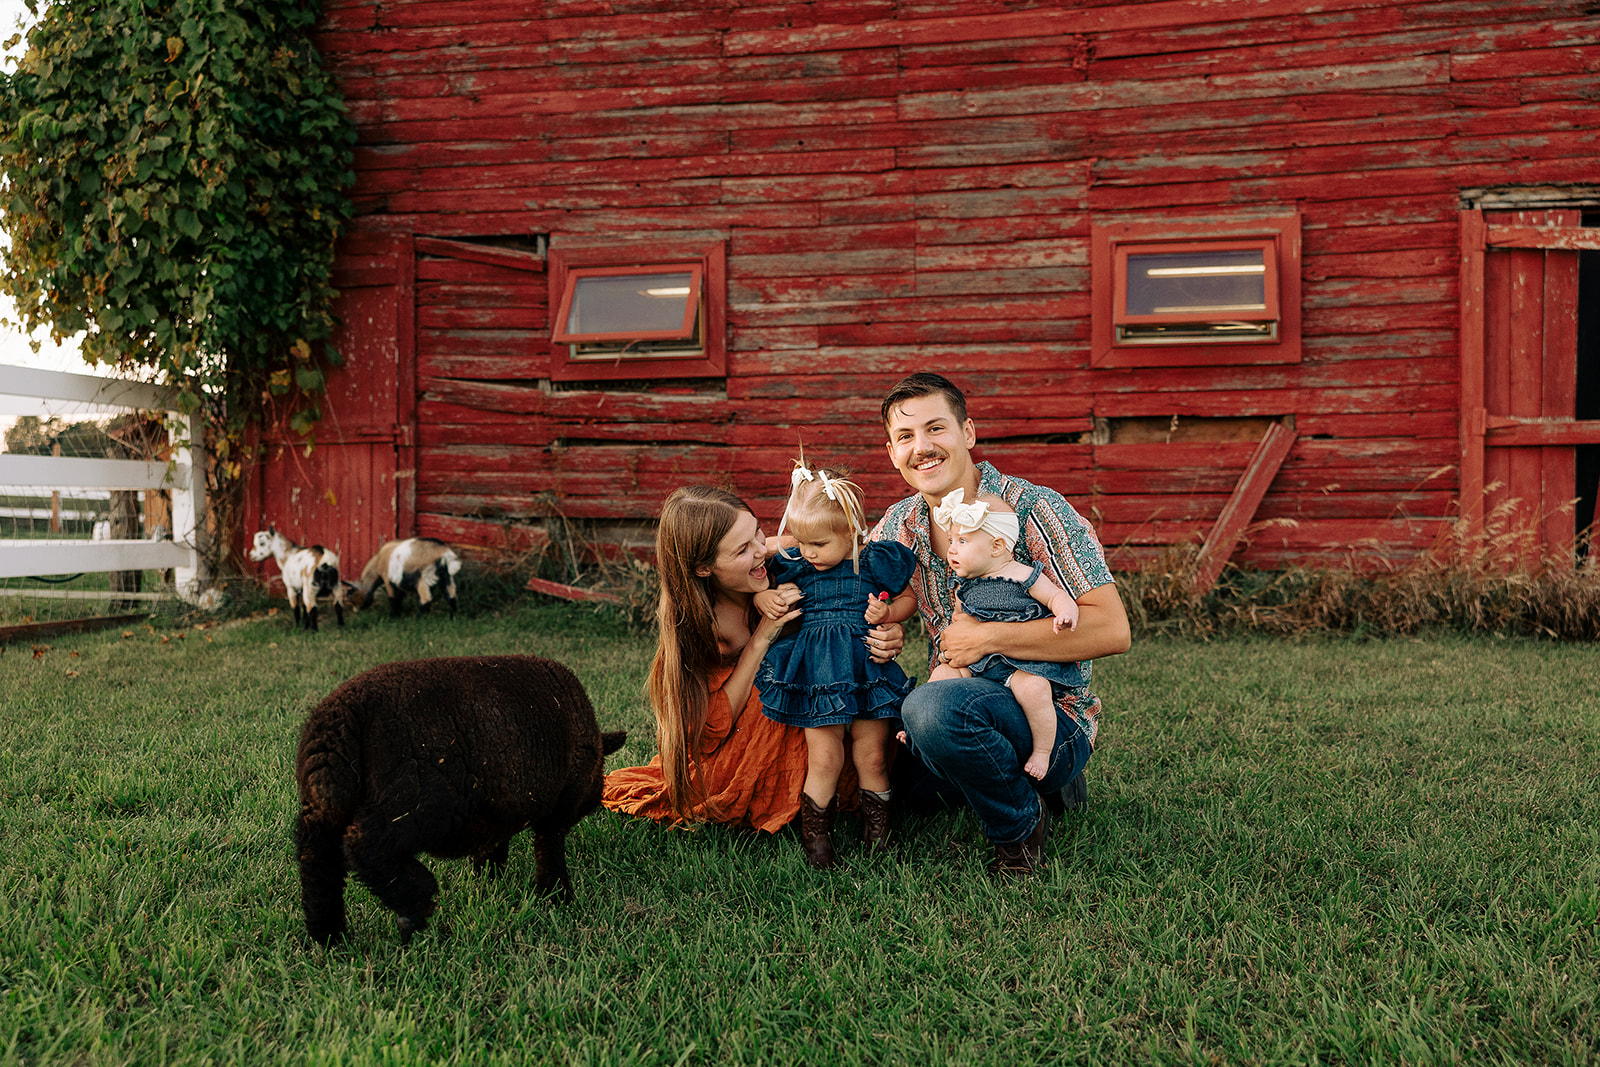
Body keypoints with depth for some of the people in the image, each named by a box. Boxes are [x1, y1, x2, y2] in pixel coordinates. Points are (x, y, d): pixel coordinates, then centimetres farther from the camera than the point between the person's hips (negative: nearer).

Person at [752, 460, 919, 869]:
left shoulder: (875, 563, -2)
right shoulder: (794, 564, 2)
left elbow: (909, 598, 11)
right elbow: (759, 587, 18)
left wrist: (887, 613, -9)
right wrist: (764, 598, -4)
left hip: (866, 669, 0)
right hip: (816, 675, 0)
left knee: (872, 758, 6)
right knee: (824, 759, -3)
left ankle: (876, 829, 25)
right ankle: (814, 835, 12)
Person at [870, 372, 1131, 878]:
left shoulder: (1032, 511, -16)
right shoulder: (894, 529, 3)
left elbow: (1111, 630, -24)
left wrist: (986, 636, -23)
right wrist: (880, 635, -10)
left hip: (1053, 714, -8)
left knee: (933, 708, -34)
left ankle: (1021, 825, -5)